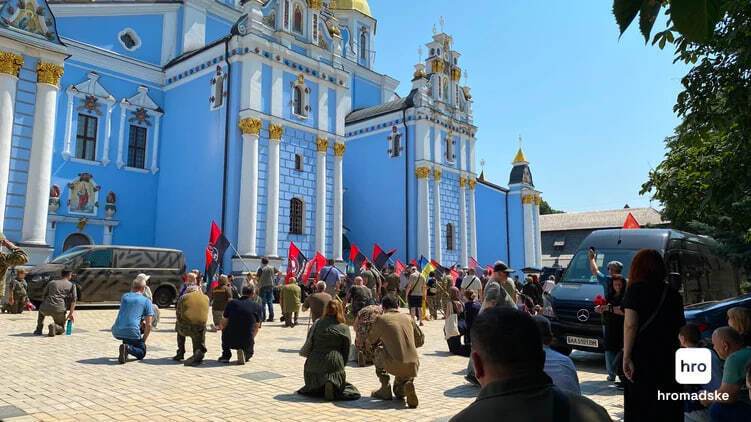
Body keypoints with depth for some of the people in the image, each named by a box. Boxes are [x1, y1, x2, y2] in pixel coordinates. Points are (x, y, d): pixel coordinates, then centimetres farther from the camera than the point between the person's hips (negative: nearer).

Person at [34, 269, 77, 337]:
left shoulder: (52, 282, 21)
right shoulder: (72, 285, 14)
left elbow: (44, 296, 26)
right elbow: (73, 300, 3)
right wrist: (71, 313, 7)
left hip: (46, 308, 2)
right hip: (59, 310, -2)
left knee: (41, 309, 41)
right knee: (61, 329, 20)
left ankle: (39, 330, 27)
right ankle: (55, 326, -15)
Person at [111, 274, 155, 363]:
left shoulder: (124, 296, 15)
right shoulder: (147, 301, 3)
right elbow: (148, 325, 0)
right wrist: (143, 341, 10)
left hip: (116, 332, 5)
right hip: (132, 333, -5)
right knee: (142, 353, 16)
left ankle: (125, 348, 18)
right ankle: (128, 348, -14)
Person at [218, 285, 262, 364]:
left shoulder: (232, 303, -1)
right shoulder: (257, 306, -1)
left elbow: (223, 324, 5)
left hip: (231, 341, 1)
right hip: (247, 342, -1)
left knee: (224, 330, 33)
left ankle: (226, 355, 23)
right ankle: (246, 354, 0)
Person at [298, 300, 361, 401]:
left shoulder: (317, 324, 4)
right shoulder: (344, 328, 0)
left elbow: (309, 343, 6)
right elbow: (346, 352, 6)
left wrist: (302, 352, 26)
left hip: (314, 365, 3)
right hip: (334, 365, -3)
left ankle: (316, 389, -6)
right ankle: (333, 386, -19)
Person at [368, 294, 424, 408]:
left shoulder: (381, 319, 3)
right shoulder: (408, 318, 12)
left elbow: (370, 340, 17)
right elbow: (420, 340, 21)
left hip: (395, 366, -4)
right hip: (413, 366, 4)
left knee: (378, 352, 26)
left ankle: (385, 391, 23)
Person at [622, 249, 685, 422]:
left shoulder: (636, 289, -7)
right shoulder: (673, 293, 8)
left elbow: (630, 324, -15)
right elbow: (681, 327, 12)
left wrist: (626, 356, -14)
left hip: (642, 357, -5)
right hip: (670, 357, 5)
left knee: (640, 408, 4)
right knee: (668, 407, 13)